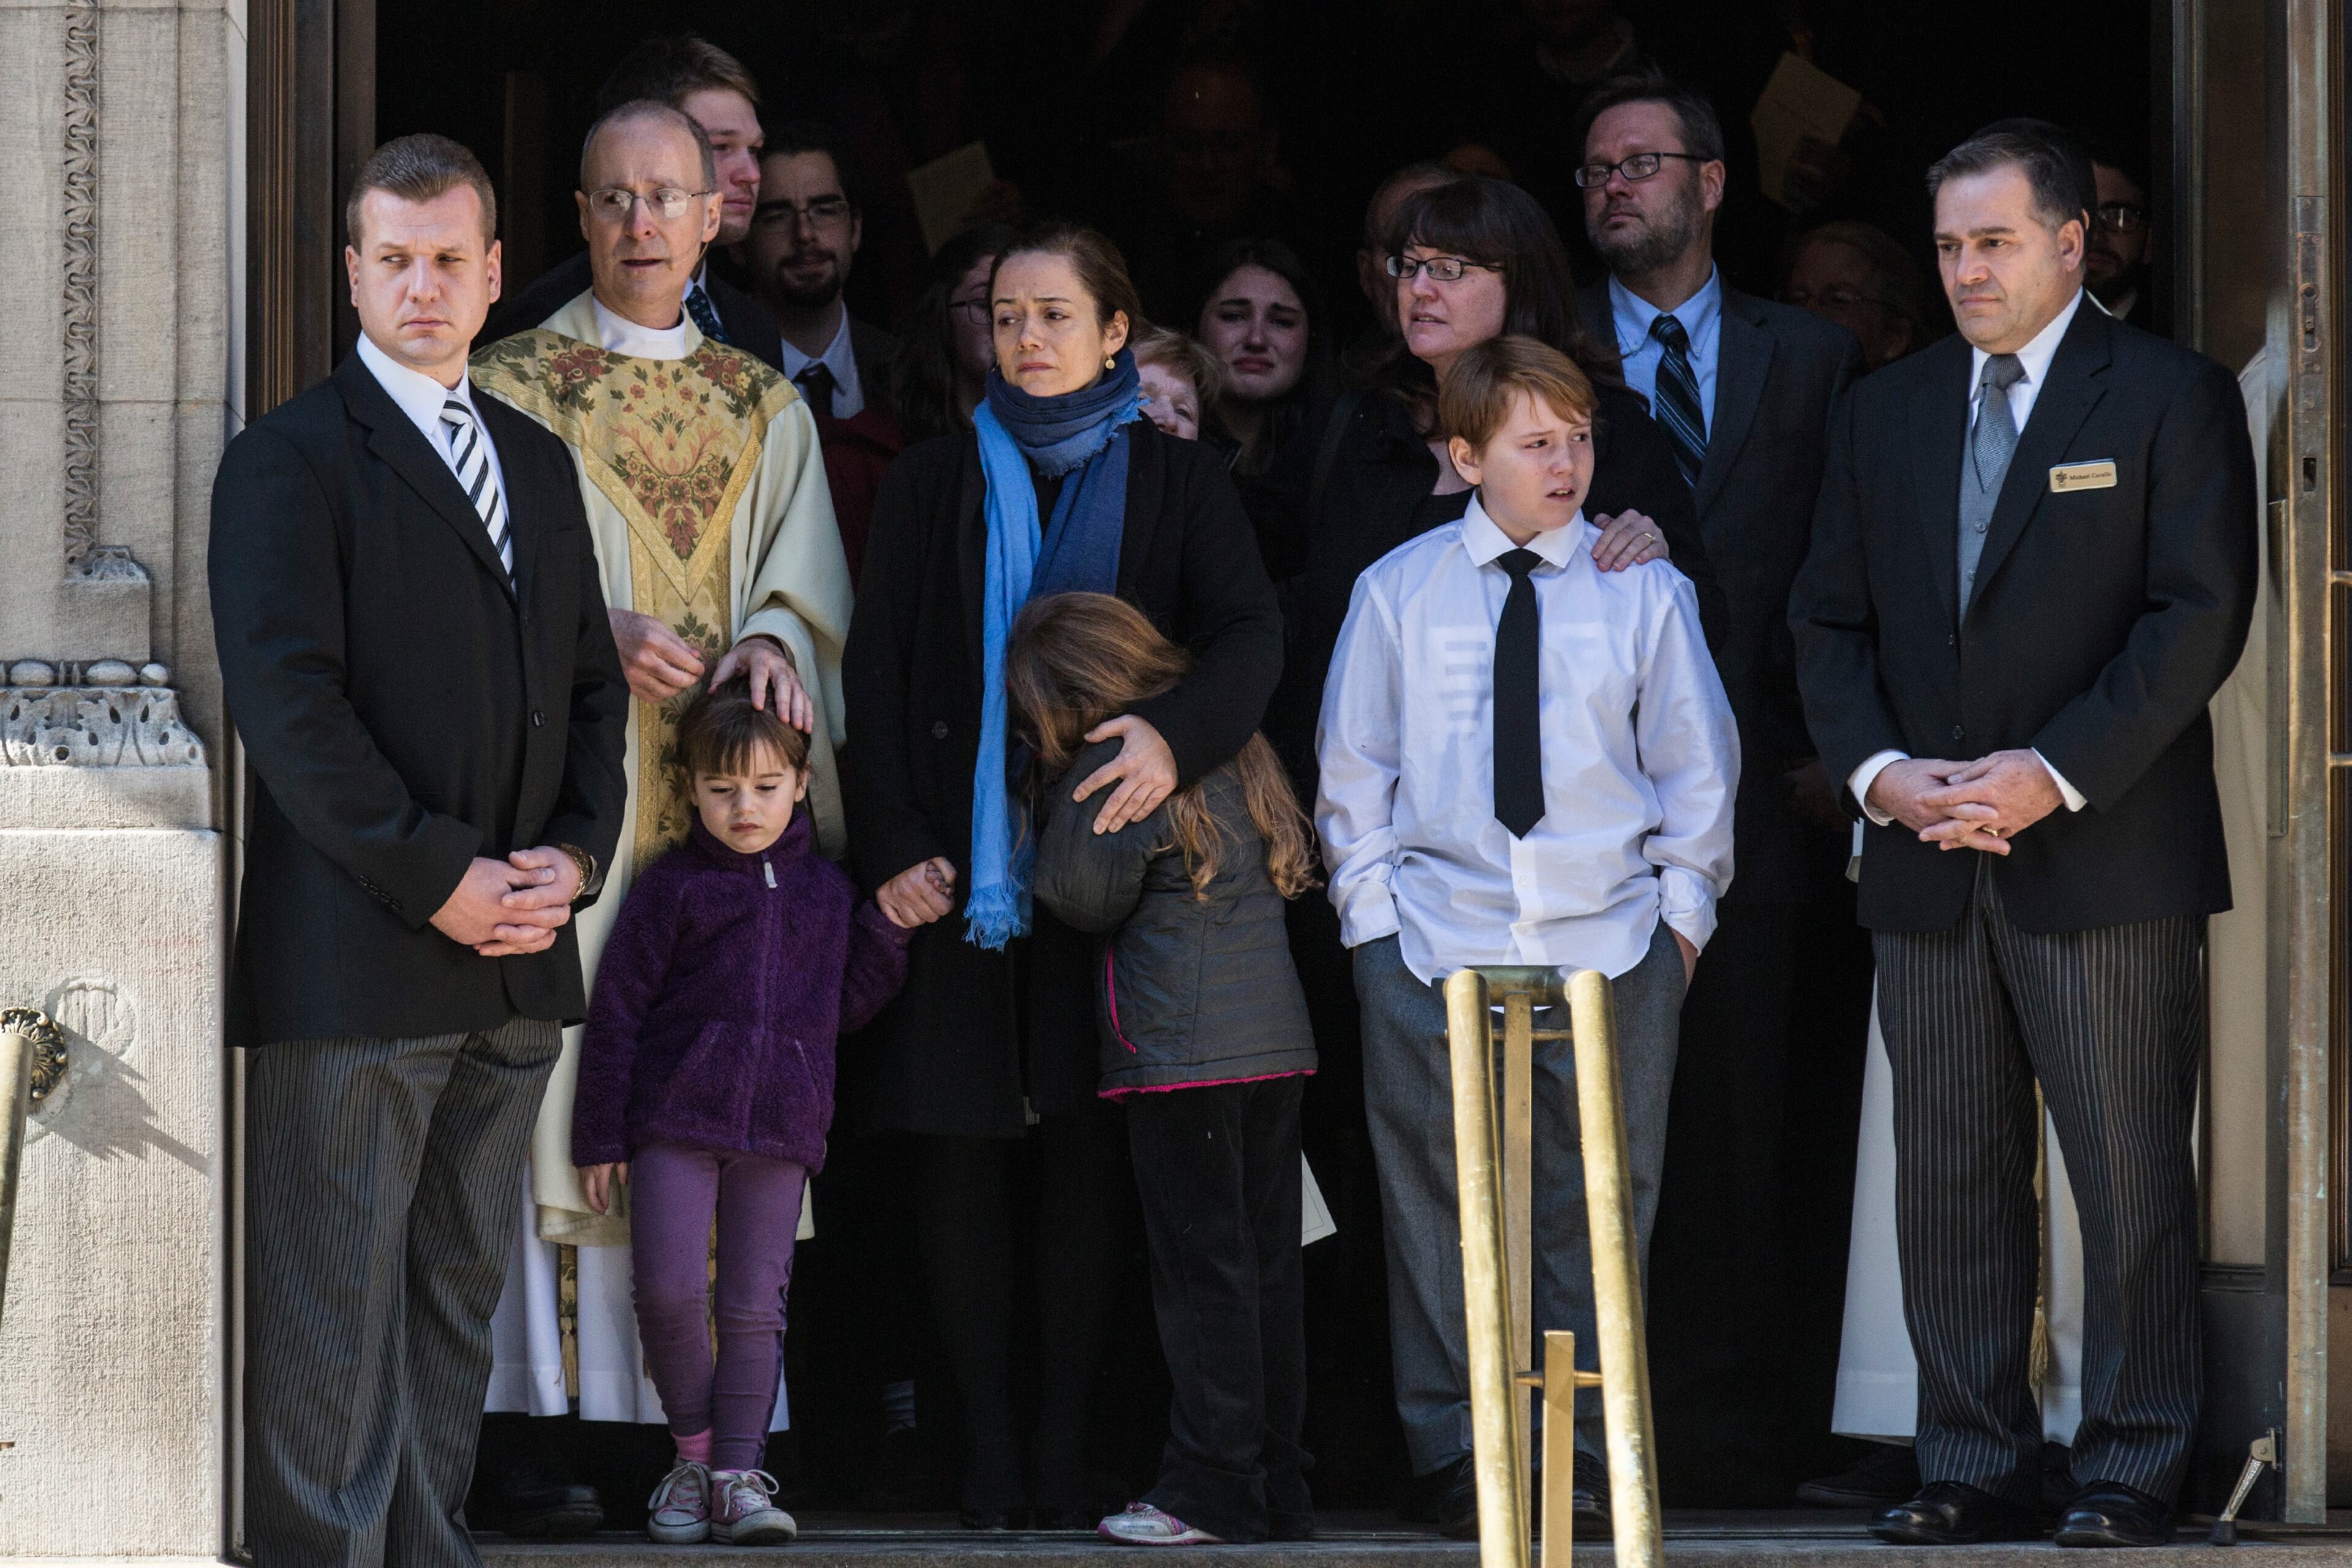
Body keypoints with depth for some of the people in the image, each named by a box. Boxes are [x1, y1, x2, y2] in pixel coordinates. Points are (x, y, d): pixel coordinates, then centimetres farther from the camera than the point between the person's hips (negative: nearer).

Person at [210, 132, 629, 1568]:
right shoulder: (291, 463, -4)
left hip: (519, 962, 7)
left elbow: (592, 686, 19)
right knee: (335, 1312, -4)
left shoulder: (539, 464, 18)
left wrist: (576, 855, 1)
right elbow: (288, 703, -13)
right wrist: (437, 877, -16)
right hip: (356, 958, -7)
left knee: (460, 1289, 10)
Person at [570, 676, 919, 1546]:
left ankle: (737, 1473, 4)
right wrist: (600, 1138, -1)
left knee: (754, 1308, 1)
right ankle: (693, 1451, 7)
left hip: (780, 1126, 2)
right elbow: (617, 1010, 2)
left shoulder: (824, 889, 12)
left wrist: (888, 929, 2)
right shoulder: (672, 887, 2)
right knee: (668, 1291, -12)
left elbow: (846, 1007, 17)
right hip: (676, 1116, -2)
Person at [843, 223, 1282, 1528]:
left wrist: (1176, 732, -28)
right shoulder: (932, 485, 10)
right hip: (959, 871, 1)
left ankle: (1065, 1454, 3)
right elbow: (875, 672, 5)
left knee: (1085, 1158, -2)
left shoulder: (1177, 483, 8)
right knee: (961, 1158, -3)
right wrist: (890, 845, -7)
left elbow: (1249, 633, -7)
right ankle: (988, 1454, 2)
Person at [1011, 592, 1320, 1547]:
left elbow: (1082, 896, -1)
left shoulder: (1113, 769, -9)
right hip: (1277, 1037, 8)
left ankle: (1213, 1489, -5)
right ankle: (1278, 1486, 11)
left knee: (1202, 1265, -5)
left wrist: (1055, 785, 11)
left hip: (1182, 1044, -8)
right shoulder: (1234, 747, 15)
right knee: (1269, 1263, 9)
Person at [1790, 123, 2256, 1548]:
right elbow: (1830, 621, 14)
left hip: (2105, 852, -5)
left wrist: (2054, 774, -16)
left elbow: (2201, 613, -8)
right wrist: (1877, 770, -5)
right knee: (1950, 1175, 6)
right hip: (1928, 859, 5)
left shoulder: (2171, 397, 0)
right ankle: (1977, 1468, 12)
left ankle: (2134, 1469, 5)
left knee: (2130, 1171, -2)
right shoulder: (1885, 415, 15)